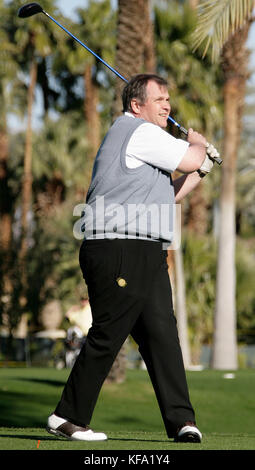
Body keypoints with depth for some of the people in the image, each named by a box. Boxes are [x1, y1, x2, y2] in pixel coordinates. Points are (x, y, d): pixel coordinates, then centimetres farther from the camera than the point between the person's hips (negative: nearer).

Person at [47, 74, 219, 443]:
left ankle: (181, 421, -6)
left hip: (147, 253, 10)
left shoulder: (144, 140, 26)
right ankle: (68, 417, 4)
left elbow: (168, 196, 30)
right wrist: (198, 143, 14)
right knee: (107, 335, -6)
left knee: (162, 333, 0)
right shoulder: (140, 132, -7)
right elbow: (190, 159, -8)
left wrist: (203, 169, 23)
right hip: (117, 249, -10)